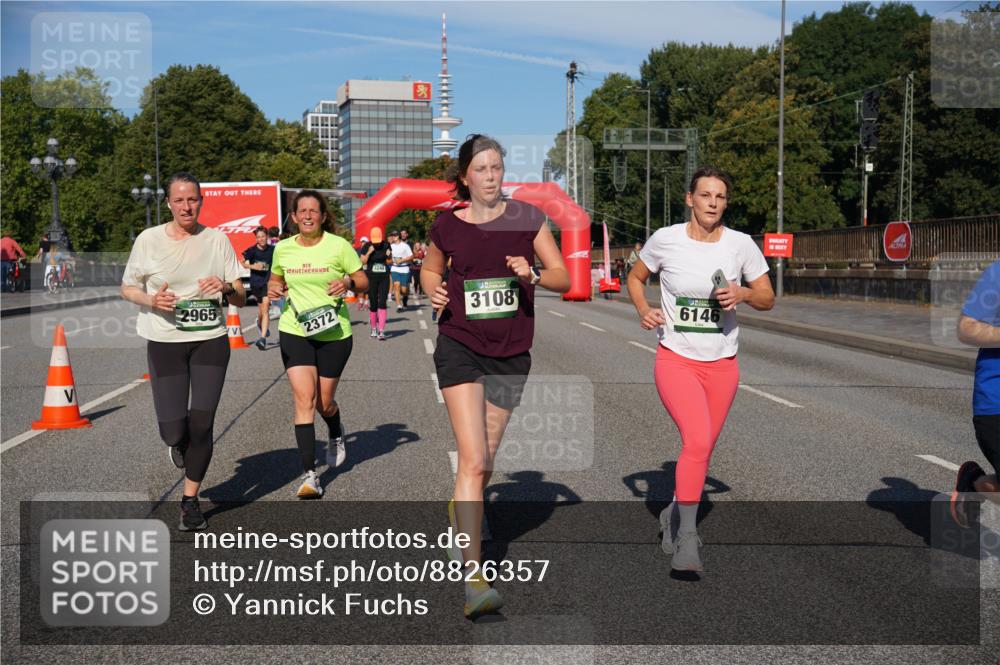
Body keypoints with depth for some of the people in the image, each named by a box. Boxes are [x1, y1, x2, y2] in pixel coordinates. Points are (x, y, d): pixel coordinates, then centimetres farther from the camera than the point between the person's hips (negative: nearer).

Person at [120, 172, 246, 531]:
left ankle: (190, 501, 13)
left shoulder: (217, 240, 2)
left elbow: (241, 299, 4)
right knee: (173, 430, -5)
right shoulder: (149, 240, -2)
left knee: (201, 424, -5)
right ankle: (179, 443, 35)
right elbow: (127, 288, 7)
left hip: (211, 341, 1)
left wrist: (227, 287, -20)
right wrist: (151, 300, -14)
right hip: (164, 342, -1)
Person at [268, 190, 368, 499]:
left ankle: (337, 435, 46)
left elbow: (364, 282, 0)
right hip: (294, 331, 1)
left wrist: (348, 282, -22)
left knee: (324, 403, 8)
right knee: (304, 398, -14)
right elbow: (276, 278, 21)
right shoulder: (283, 249, 3)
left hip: (334, 333, -1)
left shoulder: (339, 246, -6)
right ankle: (309, 474, -12)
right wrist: (274, 287, -2)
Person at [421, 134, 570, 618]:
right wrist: (433, 291, -4)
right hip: (459, 347, -2)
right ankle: (472, 578, -17)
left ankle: (460, 516, 48)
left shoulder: (527, 218, 0)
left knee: (484, 462, 14)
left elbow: (563, 278, 2)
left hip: (510, 355, 2)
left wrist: (532, 274, -18)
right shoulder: (448, 226, 0)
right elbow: (430, 269, 18)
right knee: (473, 461, -16)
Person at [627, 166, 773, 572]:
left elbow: (767, 298, 7)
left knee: (702, 449, 12)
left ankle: (674, 515, 38)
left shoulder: (741, 245, -2)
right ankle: (687, 539, -14)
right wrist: (644, 311, -6)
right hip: (676, 360, -3)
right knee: (698, 441, -23)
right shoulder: (665, 239, -5)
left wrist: (743, 294, -15)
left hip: (722, 364, 3)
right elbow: (635, 278, 12)